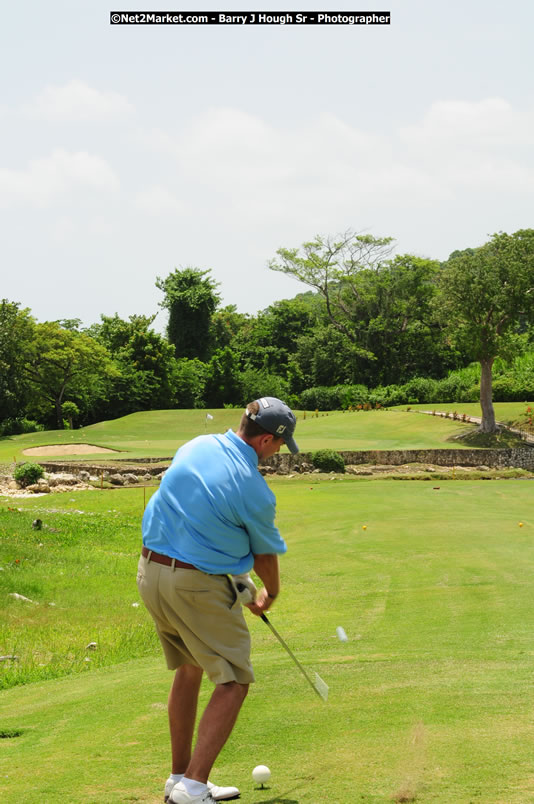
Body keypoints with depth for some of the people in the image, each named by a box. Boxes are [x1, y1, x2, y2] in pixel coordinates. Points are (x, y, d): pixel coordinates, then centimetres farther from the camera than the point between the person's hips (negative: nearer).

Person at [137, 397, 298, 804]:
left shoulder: (195, 446, 4)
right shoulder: (254, 491, -16)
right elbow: (265, 555, 0)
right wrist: (271, 594, 23)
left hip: (151, 569, 8)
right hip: (198, 586, -8)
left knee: (189, 670, 21)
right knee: (234, 682, 0)